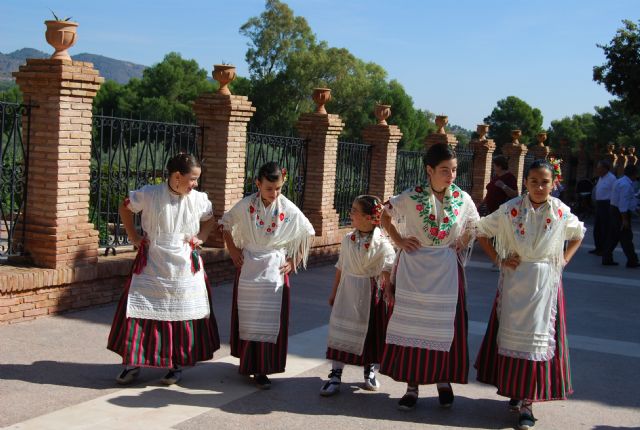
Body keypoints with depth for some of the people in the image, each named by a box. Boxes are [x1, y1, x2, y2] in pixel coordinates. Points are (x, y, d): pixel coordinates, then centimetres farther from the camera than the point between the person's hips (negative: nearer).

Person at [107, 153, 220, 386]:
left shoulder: (199, 199, -4)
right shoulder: (149, 194, -10)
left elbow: (210, 220, 17)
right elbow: (125, 207, 9)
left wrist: (200, 237, 1)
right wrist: (133, 236, 4)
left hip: (185, 271, 1)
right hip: (151, 268, -1)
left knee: (183, 320, 6)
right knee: (140, 315, 2)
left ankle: (177, 365, 22)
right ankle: (133, 363, 17)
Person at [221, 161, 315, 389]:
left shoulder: (289, 210, -10)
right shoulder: (245, 206, -9)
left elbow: (307, 234, 4)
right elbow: (226, 224, 8)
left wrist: (294, 261, 1)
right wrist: (233, 251, 2)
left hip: (274, 268, 0)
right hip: (248, 267, 1)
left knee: (270, 319, 0)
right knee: (246, 316, 8)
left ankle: (261, 370, 7)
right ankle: (246, 360, 24)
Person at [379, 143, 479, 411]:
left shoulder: (462, 199, -3)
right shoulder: (411, 197, -8)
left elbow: (473, 227, 17)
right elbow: (385, 216, 7)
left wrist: (460, 247, 3)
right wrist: (399, 241, -3)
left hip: (446, 270, 1)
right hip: (414, 268, -1)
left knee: (445, 325, 5)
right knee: (412, 325, 3)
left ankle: (443, 380, 23)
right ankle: (412, 386, 13)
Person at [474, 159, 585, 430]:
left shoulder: (561, 212, -2)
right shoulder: (510, 210, -6)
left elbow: (577, 235, 18)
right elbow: (482, 231, 5)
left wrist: (564, 260, 5)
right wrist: (499, 259, -3)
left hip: (546, 283, 0)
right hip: (515, 281, 0)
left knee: (538, 338, 0)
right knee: (511, 334, 6)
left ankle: (526, 402, 4)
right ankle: (516, 390, 24)